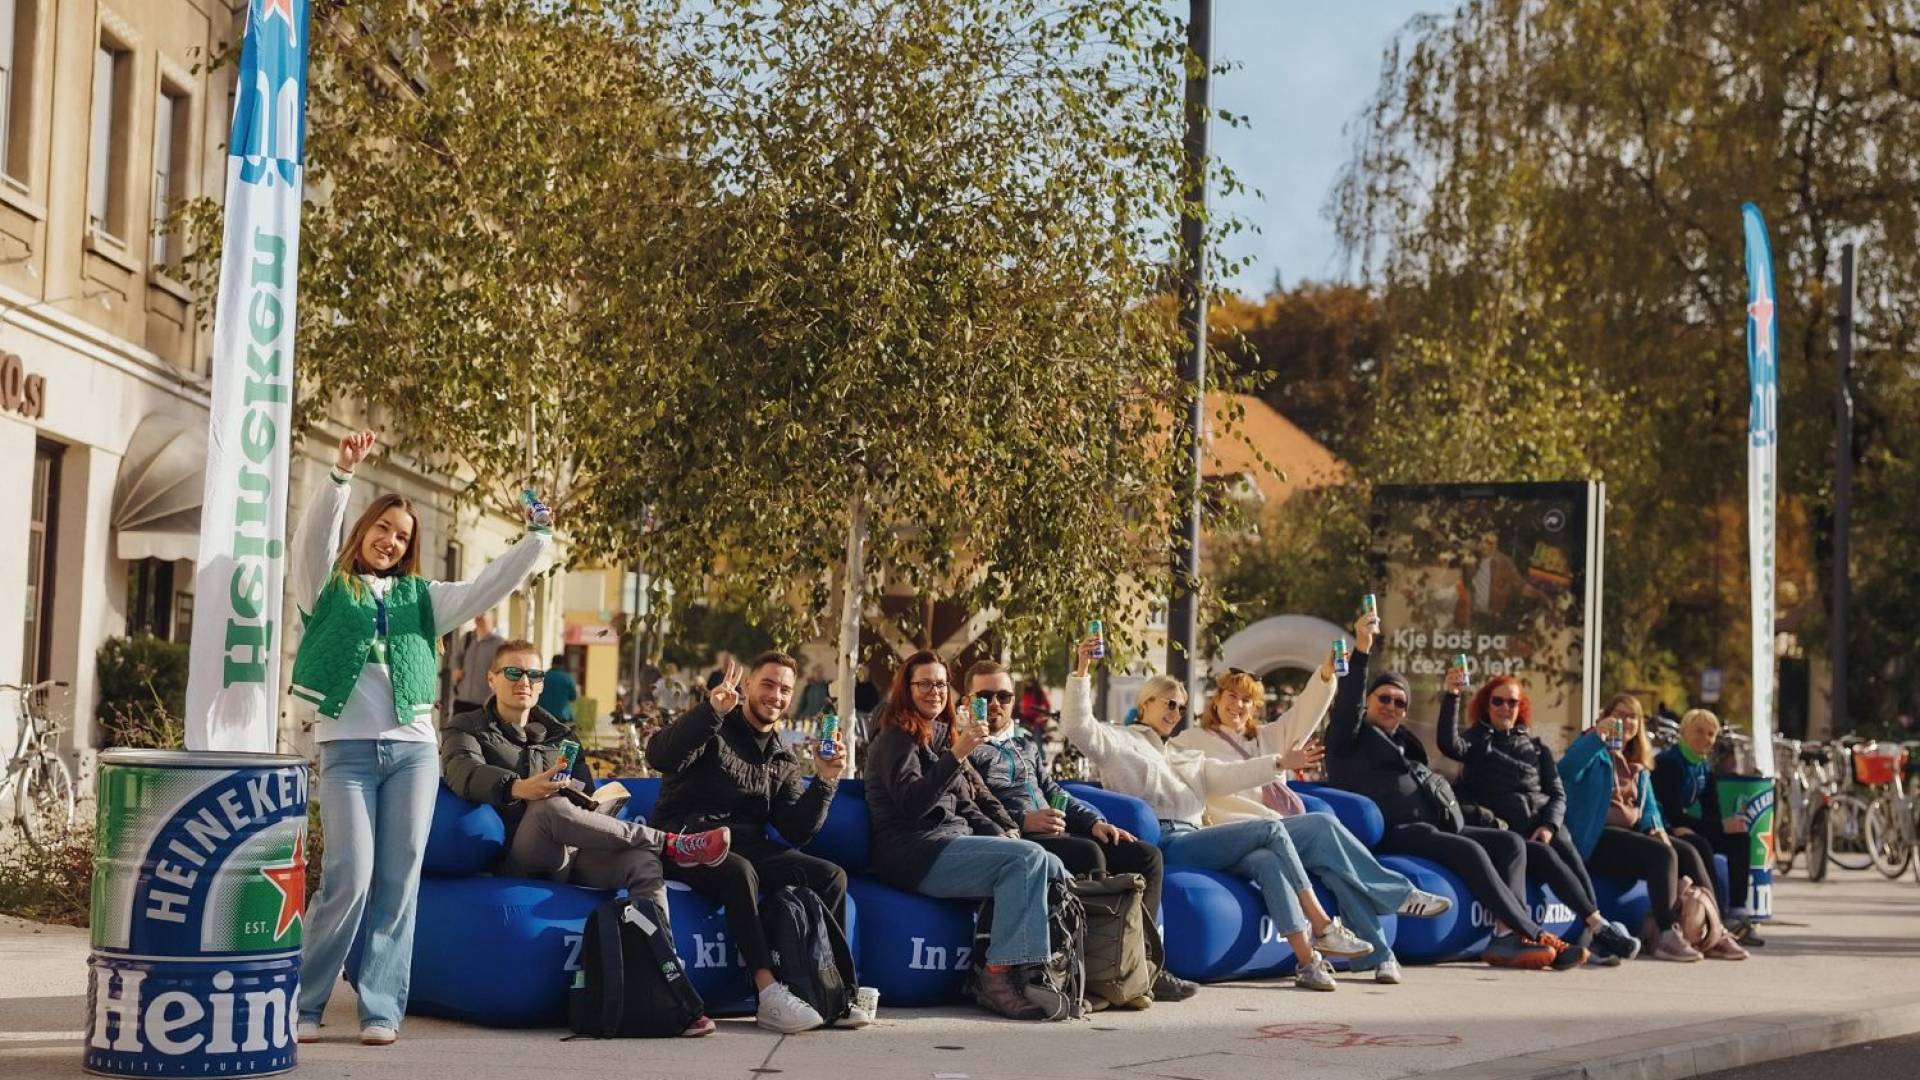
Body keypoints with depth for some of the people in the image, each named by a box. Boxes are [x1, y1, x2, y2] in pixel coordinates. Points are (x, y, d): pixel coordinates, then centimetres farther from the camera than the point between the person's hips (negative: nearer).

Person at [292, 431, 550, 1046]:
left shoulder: (422, 598, 17)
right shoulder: (327, 586, 8)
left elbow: (493, 585, 13)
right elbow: (314, 532, -9)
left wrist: (538, 538, 2)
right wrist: (341, 473, -22)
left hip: (413, 750, 4)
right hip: (347, 749, -3)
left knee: (398, 883, 1)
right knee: (350, 877, -13)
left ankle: (381, 1010, 6)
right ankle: (301, 1004, -1)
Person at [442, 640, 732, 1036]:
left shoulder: (558, 736, 28)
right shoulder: (468, 729, 12)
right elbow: (463, 771, -13)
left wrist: (577, 796, -5)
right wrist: (517, 787, -34)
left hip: (570, 856, 4)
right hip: (518, 859, -4)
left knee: (643, 863, -26)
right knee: (550, 807, -37)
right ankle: (670, 843, -27)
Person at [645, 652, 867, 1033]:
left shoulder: (783, 761, 18)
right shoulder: (714, 729, 0)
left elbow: (797, 832, 9)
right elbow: (660, 756, -22)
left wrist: (824, 783, -6)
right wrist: (711, 711, -33)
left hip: (747, 847, 6)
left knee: (831, 876, -12)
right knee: (739, 871, -37)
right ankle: (769, 994, -40)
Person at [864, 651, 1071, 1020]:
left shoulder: (941, 736, 25)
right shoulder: (896, 737, -2)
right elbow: (911, 803, -17)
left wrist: (1001, 834, 10)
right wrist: (956, 754, -24)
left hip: (951, 844, 8)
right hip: (915, 852, -8)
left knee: (1047, 865, -11)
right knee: (1028, 858, -27)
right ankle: (1004, 973, -33)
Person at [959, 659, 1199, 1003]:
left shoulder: (1026, 742, 28)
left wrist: (1094, 821, 11)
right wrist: (1023, 820, -21)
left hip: (1058, 834, 8)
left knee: (1146, 856, -6)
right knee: (1087, 854, -34)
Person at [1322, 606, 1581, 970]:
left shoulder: (1403, 740, 31)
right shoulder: (1351, 737, 7)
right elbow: (1347, 704, -12)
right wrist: (1361, 650, -23)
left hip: (1430, 827, 9)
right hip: (1392, 832, -9)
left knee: (1510, 843, -7)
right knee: (1469, 850, -29)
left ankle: (1506, 935, -25)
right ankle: (1534, 935, -26)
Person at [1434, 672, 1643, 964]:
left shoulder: (1536, 747, 25)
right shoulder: (1477, 741, 17)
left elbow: (1557, 794, 15)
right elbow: (1448, 743, -7)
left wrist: (1550, 826, -6)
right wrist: (1451, 696, -17)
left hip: (1545, 822, 2)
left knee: (1566, 848, -32)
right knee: (1545, 856, -32)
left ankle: (1593, 937, -44)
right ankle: (1599, 926, -40)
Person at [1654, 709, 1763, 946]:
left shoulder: (1704, 767, 10)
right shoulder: (1669, 762, -15)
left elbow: (1712, 811, 3)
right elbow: (1672, 814, -22)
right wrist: (1721, 826, -26)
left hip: (1684, 828, 8)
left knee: (1739, 838, -8)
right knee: (1700, 846, -33)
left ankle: (1737, 913, -14)